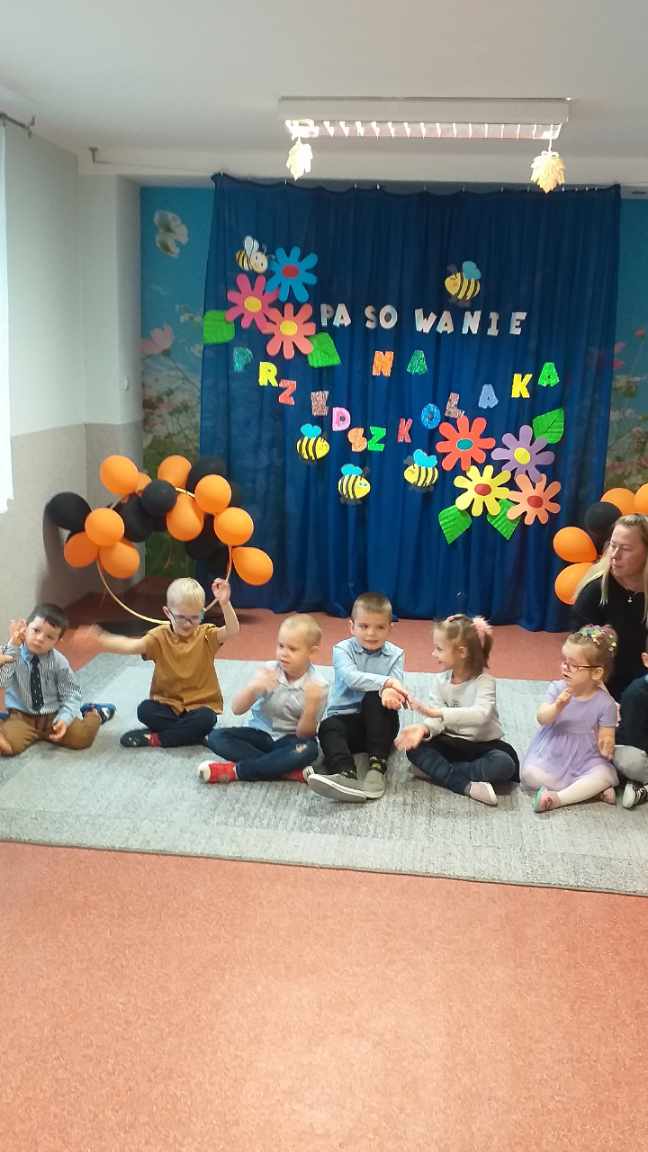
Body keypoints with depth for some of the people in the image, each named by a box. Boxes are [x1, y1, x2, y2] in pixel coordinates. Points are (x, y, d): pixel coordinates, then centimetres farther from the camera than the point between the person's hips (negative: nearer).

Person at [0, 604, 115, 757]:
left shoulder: (58, 662, -8)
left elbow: (71, 693, -2)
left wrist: (64, 718, -19)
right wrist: (12, 646, -30)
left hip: (53, 715, 1)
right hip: (22, 717, -1)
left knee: (81, 737, -19)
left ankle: (94, 714, 15)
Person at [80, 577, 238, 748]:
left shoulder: (206, 635, -4)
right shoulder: (160, 636, -4)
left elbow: (232, 630, -22)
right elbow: (131, 646, -20)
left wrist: (225, 603, -40)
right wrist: (100, 640, -38)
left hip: (200, 704, -1)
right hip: (168, 703, 1)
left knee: (206, 719, -33)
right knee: (145, 710, -26)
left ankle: (155, 738, -18)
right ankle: (191, 732, -17)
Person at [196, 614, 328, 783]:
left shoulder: (318, 686, -15)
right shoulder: (268, 671, -10)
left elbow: (304, 734, -14)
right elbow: (236, 710, -13)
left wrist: (311, 705, -32)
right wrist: (253, 688, -33)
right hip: (260, 733, 3)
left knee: (308, 749, -36)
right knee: (216, 737, -20)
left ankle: (234, 770, -26)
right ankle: (291, 770, -25)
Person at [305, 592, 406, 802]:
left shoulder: (395, 655, 5)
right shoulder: (342, 650, 0)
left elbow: (397, 688, -13)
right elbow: (351, 677, -21)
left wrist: (388, 692, -38)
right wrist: (386, 681, -34)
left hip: (377, 723, 0)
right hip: (345, 717, 0)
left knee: (375, 698, -30)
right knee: (327, 727, -32)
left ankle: (377, 767, -33)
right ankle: (346, 775, -56)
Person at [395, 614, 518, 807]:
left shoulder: (484, 681, -18)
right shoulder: (440, 680, -3)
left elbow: (480, 714, -36)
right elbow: (437, 720, -11)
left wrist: (437, 712, -46)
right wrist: (424, 728, -35)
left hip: (482, 746, -3)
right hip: (451, 743, 4)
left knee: (504, 764, -33)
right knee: (414, 747, -21)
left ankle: (437, 771, -22)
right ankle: (467, 786, -30)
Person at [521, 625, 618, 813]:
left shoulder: (605, 703, -12)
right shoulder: (557, 689, -9)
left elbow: (606, 737, -5)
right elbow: (542, 719, -14)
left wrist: (607, 746, -30)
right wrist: (557, 707, -34)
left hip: (585, 758, -1)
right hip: (552, 755, 2)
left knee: (604, 776, -28)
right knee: (529, 774, -21)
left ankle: (557, 797, -20)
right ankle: (593, 789, -13)